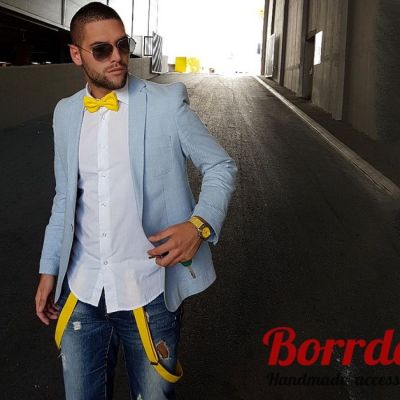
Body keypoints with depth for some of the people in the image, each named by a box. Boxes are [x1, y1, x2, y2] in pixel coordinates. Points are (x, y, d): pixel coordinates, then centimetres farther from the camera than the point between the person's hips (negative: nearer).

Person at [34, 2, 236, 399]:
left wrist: (200, 224, -20)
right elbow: (65, 197, 14)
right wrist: (49, 269, 12)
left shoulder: (167, 102, -7)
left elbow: (220, 166, -3)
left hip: (148, 288, -3)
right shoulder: (66, 113, 6)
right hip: (82, 289, 4)